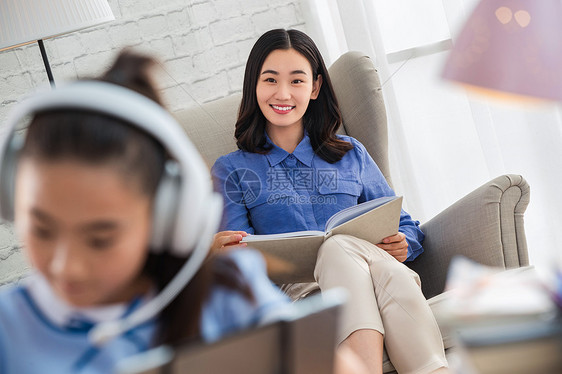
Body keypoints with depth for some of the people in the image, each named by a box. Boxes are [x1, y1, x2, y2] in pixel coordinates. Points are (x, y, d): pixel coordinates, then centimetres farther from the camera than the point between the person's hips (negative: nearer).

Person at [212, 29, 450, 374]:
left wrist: (402, 244, -2)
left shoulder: (351, 154, 24)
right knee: (340, 246, -36)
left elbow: (405, 227, 23)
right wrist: (222, 252, -18)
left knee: (340, 246, -37)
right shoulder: (231, 171, 19)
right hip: (294, 290, -1)